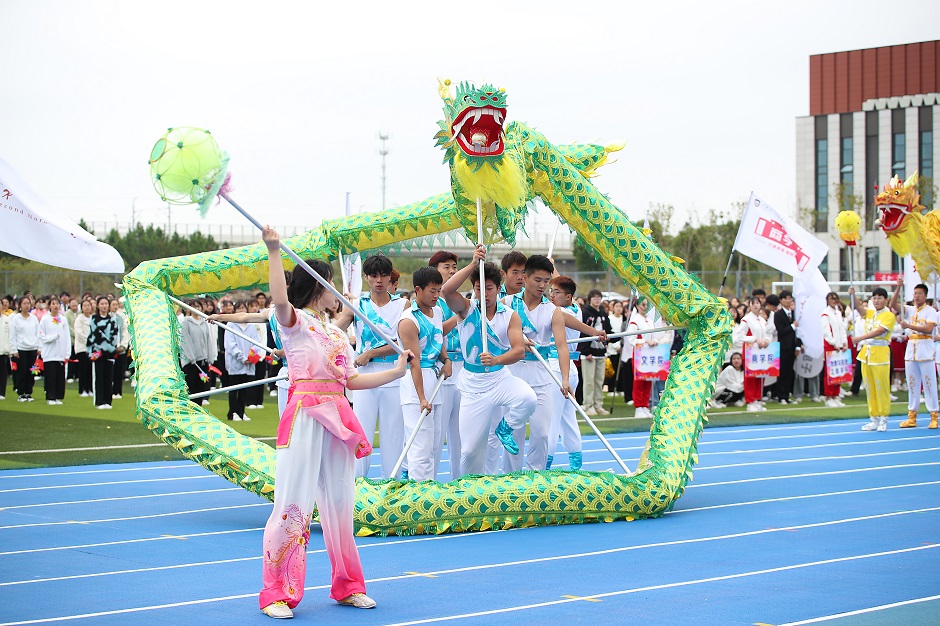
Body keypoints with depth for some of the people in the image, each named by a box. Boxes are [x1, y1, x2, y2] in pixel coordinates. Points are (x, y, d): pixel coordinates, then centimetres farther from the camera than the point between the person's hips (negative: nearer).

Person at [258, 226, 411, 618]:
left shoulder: (336, 333, 20)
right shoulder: (294, 321, -2)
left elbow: (351, 380, 18)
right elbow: (280, 299, -25)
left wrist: (396, 372, 19)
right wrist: (274, 252, -28)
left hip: (337, 417, 7)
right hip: (305, 416, -7)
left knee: (339, 503, 12)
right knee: (293, 503, -8)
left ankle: (347, 586, 23)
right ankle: (276, 594, -3)